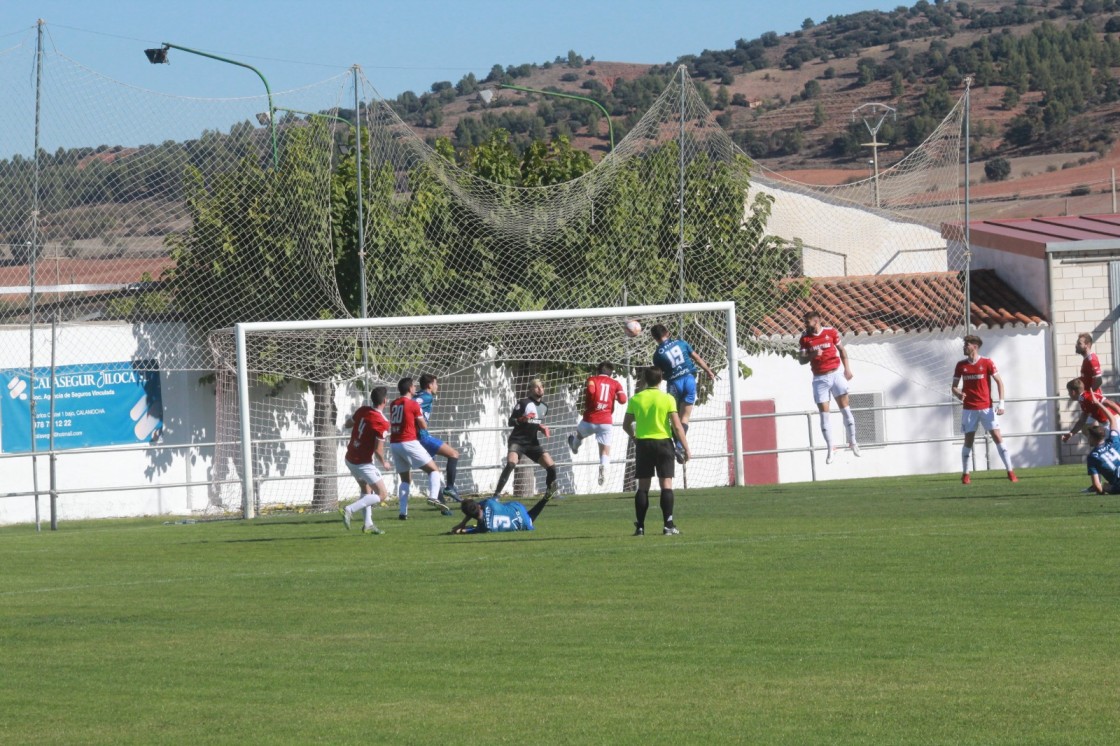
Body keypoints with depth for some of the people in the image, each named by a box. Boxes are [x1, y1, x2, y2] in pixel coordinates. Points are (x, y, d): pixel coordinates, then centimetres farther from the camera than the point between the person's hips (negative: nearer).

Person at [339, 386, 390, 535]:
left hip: (350, 458, 8)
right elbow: (378, 450, -21)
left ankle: (368, 524, 16)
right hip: (363, 463, -8)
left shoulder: (362, 411, -3)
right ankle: (349, 510, -16)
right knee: (382, 494, -3)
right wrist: (383, 463, -3)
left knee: (366, 491, 23)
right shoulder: (382, 423, -22)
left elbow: (348, 424, 16)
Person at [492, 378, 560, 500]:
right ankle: (497, 494, -26)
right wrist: (522, 419, -28)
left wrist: (542, 428, 7)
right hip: (517, 441, -6)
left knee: (551, 466, -5)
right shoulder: (523, 403, -7)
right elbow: (511, 422, -9)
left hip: (533, 442, 6)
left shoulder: (544, 407, 12)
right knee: (511, 464, -30)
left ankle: (550, 492, 20)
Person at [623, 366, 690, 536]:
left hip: (643, 444, 2)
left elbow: (626, 425, 8)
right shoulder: (668, 399, -7)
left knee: (643, 486, 6)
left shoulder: (635, 399, 1)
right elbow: (677, 426, -10)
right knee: (666, 484, -1)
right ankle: (668, 525, -7)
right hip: (663, 443, -2)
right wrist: (686, 448, -3)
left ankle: (640, 526, 3)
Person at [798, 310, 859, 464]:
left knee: (845, 408, -1)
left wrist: (847, 369, 3)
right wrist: (811, 355, -22)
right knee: (824, 414, -1)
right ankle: (830, 449, 4)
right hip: (819, 379, 1)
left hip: (836, 373, -1)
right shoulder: (805, 339, 0)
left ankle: (852, 442, 11)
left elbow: (842, 350, 8)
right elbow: (801, 360, -2)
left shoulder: (831, 332, -1)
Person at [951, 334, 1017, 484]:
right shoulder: (961, 365, 6)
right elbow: (954, 386, 10)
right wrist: (958, 393, -14)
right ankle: (965, 474, 13)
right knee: (968, 440, 2)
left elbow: (999, 382, 0)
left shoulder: (987, 363, -2)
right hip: (969, 409, 2)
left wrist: (1001, 403, -9)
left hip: (986, 407, -2)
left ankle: (1010, 472, -5)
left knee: (997, 437, -6)